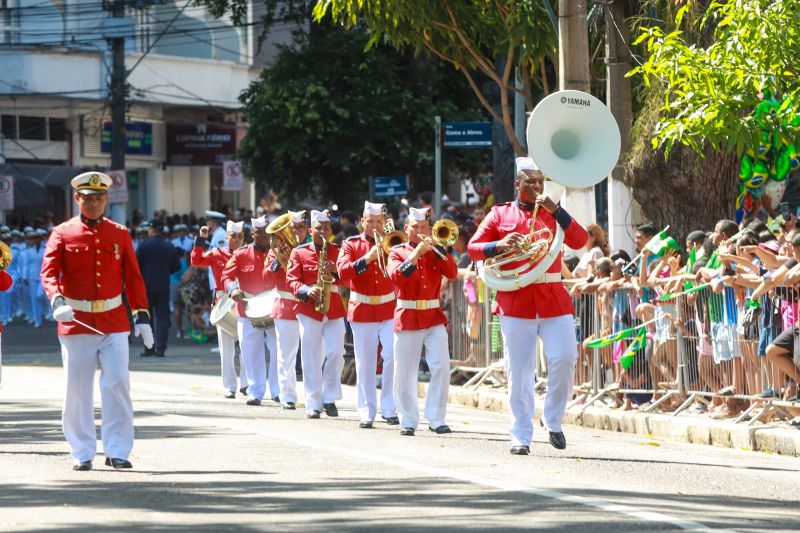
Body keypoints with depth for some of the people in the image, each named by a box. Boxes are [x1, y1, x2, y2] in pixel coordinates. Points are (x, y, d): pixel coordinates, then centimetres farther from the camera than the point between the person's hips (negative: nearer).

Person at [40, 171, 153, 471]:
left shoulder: (120, 234, 7)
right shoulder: (62, 234, 1)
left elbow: (133, 277, 9)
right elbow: (49, 272, -10)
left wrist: (141, 316, 1)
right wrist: (58, 301, -29)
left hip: (114, 322, 1)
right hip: (75, 321, -1)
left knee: (118, 384, -7)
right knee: (78, 389, 3)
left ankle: (118, 451, 0)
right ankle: (82, 453, 12)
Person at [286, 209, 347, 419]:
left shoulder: (339, 251, 10)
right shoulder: (299, 252, 6)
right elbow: (292, 279, -2)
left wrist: (335, 270, -19)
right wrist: (306, 291, -20)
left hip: (334, 309, 1)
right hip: (309, 309, -1)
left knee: (336, 352, -8)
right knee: (311, 357, -1)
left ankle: (330, 398, 7)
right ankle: (313, 404, 2)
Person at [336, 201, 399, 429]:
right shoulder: (351, 245, 4)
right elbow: (343, 271, -12)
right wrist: (367, 258, -24)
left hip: (389, 310, 0)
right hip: (362, 311, 0)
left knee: (393, 356, -13)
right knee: (365, 364, 1)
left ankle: (389, 408, -3)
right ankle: (367, 412, 6)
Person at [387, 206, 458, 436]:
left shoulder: (436, 251, 11)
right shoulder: (398, 252, 4)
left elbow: (452, 273, -6)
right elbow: (395, 276, -16)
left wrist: (435, 248, -13)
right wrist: (416, 253, -21)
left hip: (434, 318, 1)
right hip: (407, 318, -1)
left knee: (441, 367, -11)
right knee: (405, 373, 0)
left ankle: (436, 419, -5)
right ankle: (408, 421, 9)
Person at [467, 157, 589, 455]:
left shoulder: (554, 215, 12)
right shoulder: (500, 215, 9)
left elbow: (580, 241, -3)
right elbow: (473, 249, 6)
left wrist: (556, 211, -12)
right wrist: (499, 245, -14)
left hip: (554, 299, 1)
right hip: (516, 301, -1)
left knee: (565, 358, -11)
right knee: (519, 370, -1)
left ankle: (553, 420, 9)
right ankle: (521, 436, 4)